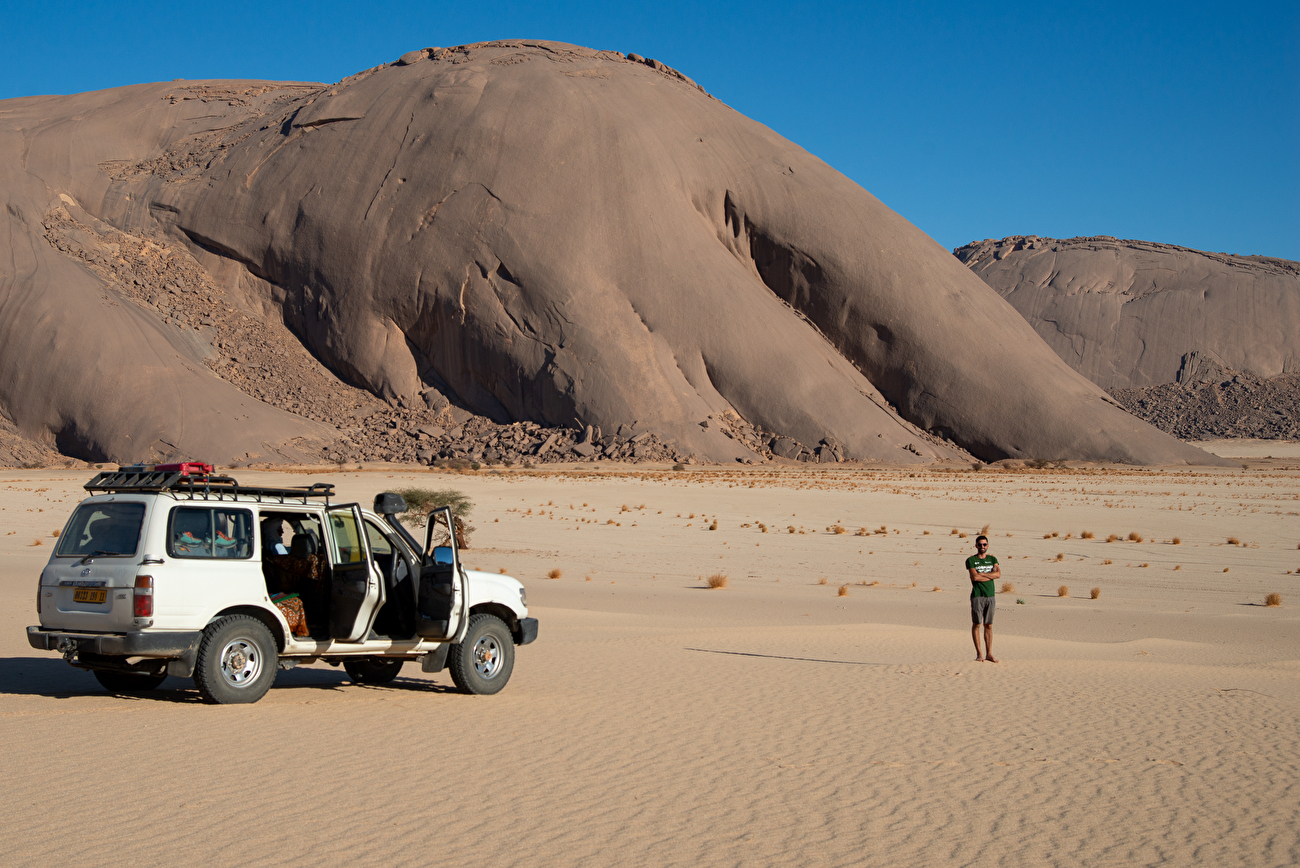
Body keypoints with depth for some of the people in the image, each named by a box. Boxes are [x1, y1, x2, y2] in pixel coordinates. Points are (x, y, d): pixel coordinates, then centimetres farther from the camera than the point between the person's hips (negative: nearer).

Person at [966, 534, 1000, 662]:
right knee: (976, 624, -2)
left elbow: (998, 574, -2)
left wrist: (981, 574, -8)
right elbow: (974, 577, -12)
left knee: (988, 625, 6)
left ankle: (989, 653, 7)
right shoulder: (971, 560, 1)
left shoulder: (992, 559, 14)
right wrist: (991, 576, -6)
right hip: (977, 595, -3)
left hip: (991, 596, 3)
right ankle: (979, 653, 3)